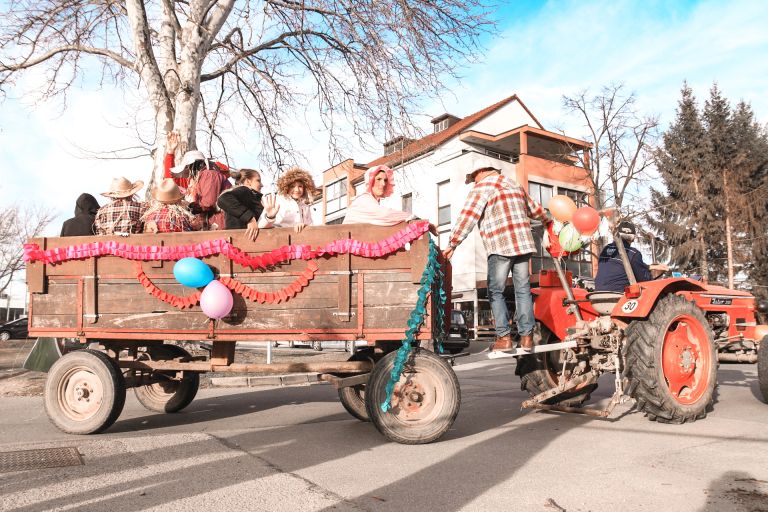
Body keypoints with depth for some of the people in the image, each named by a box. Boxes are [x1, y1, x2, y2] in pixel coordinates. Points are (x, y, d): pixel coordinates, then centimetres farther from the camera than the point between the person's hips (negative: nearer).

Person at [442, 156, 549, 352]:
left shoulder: (483, 186, 0)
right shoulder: (515, 186, 22)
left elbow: (467, 217, -9)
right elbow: (535, 209, 35)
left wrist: (452, 244, -10)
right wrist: (547, 220, 55)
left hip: (500, 247, -6)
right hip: (523, 244, 6)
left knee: (496, 292, 2)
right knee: (523, 290, 8)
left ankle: (504, 337, -3)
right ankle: (526, 336, 6)